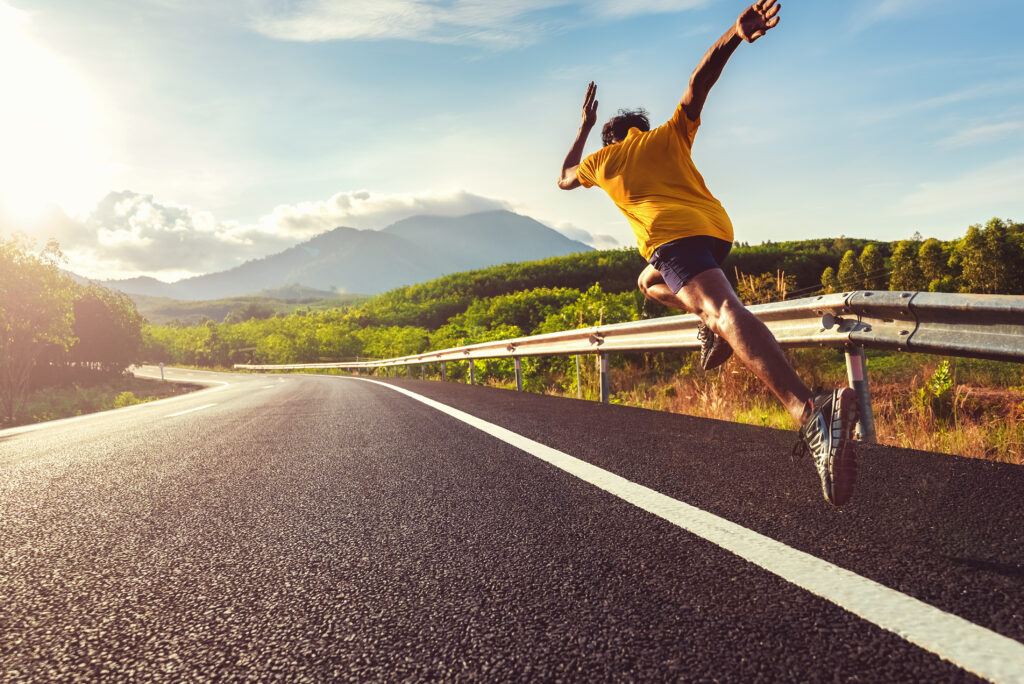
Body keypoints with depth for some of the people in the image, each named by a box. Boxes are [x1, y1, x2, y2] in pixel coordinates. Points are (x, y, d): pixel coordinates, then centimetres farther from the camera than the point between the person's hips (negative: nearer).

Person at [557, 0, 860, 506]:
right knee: (649, 281, 33)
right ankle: (711, 321, 4)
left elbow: (565, 179, 46)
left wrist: (583, 129, 52)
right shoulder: (671, 136, 28)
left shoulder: (602, 159, 25)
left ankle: (810, 411, -52)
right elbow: (699, 83, 13)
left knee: (723, 312, -28)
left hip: (672, 235, -5)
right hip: (717, 227, 5)